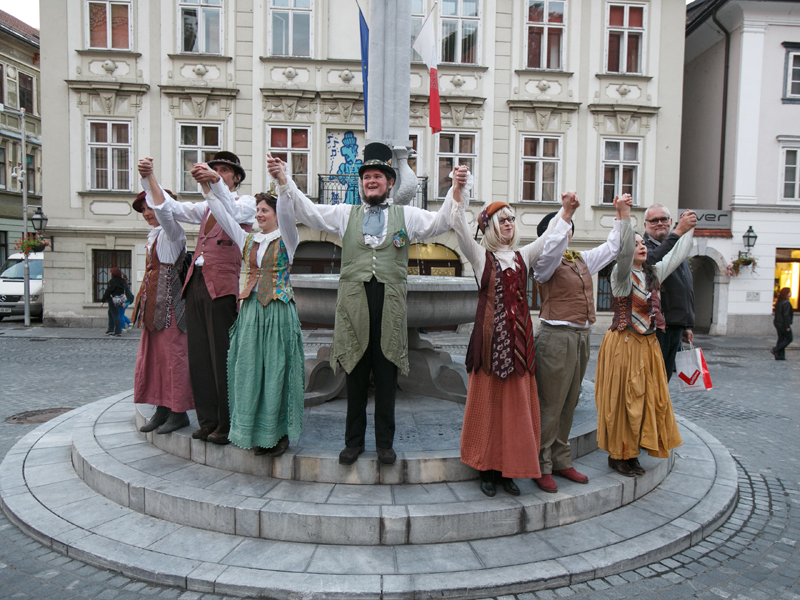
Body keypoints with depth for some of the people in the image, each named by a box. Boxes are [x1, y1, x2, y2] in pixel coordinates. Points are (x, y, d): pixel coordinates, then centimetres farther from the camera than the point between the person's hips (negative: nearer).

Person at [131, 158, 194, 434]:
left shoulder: (172, 230, -11)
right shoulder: (154, 233, 20)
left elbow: (163, 208, -23)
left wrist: (150, 175, -29)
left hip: (169, 302, -10)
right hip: (154, 302, 10)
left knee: (174, 354, -5)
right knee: (153, 354, 11)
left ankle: (179, 412, 3)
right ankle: (162, 409, 19)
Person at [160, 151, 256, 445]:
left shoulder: (246, 202, 5)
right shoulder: (206, 206, 25)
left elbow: (231, 212, -16)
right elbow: (173, 209, 19)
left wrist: (214, 181, -31)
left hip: (222, 286, -7)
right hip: (196, 282, 7)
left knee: (223, 357, -5)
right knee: (199, 355, 7)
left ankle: (227, 425, 4)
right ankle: (207, 421, 16)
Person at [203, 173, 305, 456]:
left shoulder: (286, 239, -1)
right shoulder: (247, 239, 13)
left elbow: (287, 212, -18)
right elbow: (222, 214, 12)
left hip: (279, 311, -5)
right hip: (250, 310, 5)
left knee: (276, 370, -1)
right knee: (250, 370, 6)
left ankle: (280, 431, 10)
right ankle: (258, 432, 18)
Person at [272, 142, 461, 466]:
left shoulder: (407, 215, 12)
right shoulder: (345, 214, 14)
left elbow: (440, 222, 0)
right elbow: (308, 211, 8)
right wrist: (284, 181, -4)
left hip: (390, 303, 0)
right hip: (354, 301, 1)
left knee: (386, 376, 6)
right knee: (356, 375, 8)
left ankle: (385, 442, 20)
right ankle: (354, 441, 22)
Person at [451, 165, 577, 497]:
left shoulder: (523, 255, 14)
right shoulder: (480, 255, 3)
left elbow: (549, 238, 3)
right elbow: (460, 229, -11)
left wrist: (567, 212, -14)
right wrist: (457, 191, -24)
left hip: (519, 336, 4)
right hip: (490, 335, -3)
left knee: (517, 402, 6)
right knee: (487, 400, 2)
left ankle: (510, 469, 17)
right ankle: (488, 469, 14)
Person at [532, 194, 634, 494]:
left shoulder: (582, 259, 16)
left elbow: (613, 246, 27)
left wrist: (623, 212, 23)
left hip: (580, 337, 8)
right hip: (556, 337, -8)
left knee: (569, 404, 13)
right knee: (550, 405, -4)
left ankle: (561, 461, 24)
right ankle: (541, 467, 6)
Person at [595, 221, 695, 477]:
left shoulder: (653, 273, 12)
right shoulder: (621, 275, -9)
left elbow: (677, 255, 17)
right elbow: (625, 253, -27)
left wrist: (689, 229, 15)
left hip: (648, 344, 7)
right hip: (624, 344, -7)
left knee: (647, 398, 9)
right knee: (622, 399, -2)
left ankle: (631, 453, 21)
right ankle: (617, 455, 10)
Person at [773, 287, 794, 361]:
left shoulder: (778, 302, 9)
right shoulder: (786, 303, -18)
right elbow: (786, 315, -20)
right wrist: (787, 326, -17)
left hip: (777, 323, 8)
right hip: (783, 324, -8)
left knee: (781, 339, 11)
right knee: (789, 339, 6)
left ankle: (779, 356, 11)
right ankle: (775, 350, -3)